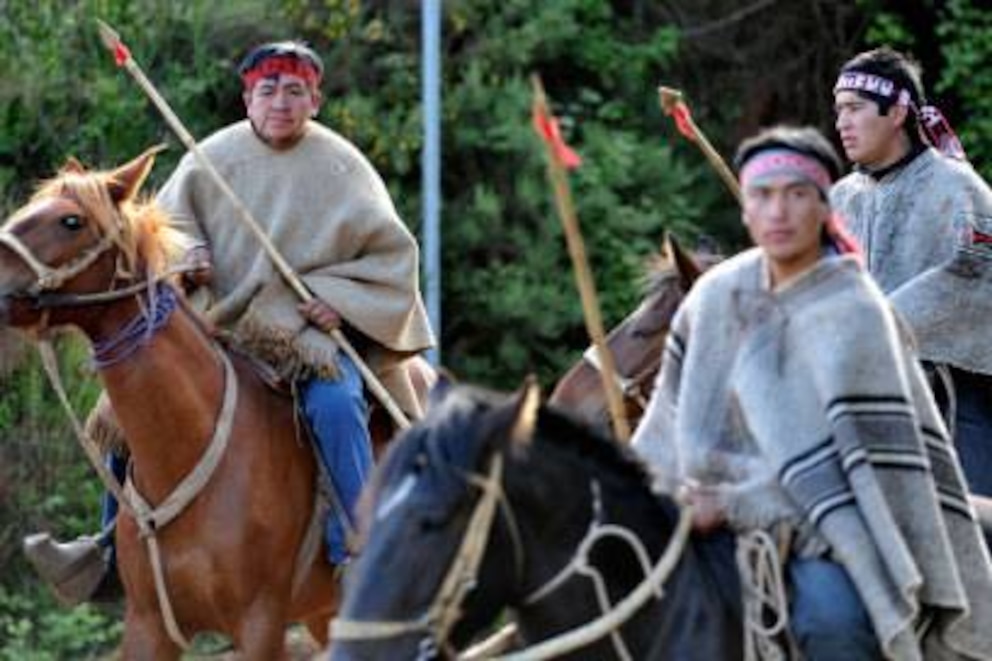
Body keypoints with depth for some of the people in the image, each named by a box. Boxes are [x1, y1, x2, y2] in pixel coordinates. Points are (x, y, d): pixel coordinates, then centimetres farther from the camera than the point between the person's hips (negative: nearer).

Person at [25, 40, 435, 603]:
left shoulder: (341, 167, -3)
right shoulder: (214, 158, 2)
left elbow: (392, 254, 1)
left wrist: (338, 298, -13)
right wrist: (188, 253, -7)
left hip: (312, 330, -4)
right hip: (222, 324, 4)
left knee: (334, 406, -33)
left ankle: (357, 549, -28)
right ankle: (114, 542, 12)